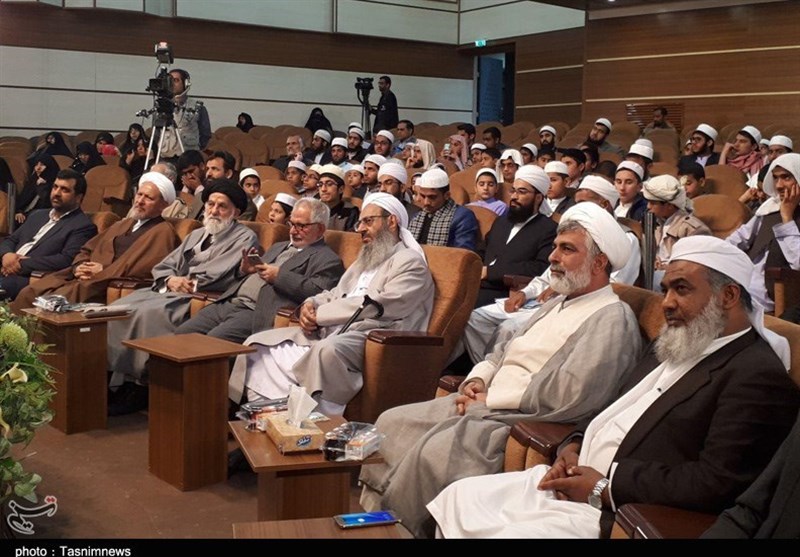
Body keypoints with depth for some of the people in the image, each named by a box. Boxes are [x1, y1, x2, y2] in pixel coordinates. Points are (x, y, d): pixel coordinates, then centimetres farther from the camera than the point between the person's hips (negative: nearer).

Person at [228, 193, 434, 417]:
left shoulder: (410, 263, -1)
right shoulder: (365, 261, 28)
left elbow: (378, 305, -15)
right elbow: (335, 294, 26)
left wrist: (319, 314, -10)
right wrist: (310, 305, 1)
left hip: (369, 338, -9)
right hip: (328, 332, 9)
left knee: (327, 351, -41)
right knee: (258, 343, -1)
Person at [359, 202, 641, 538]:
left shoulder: (612, 319, -11)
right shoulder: (558, 304, 19)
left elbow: (571, 396, -23)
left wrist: (488, 401, -15)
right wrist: (477, 380, 2)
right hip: (483, 405, 10)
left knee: (432, 451, -30)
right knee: (391, 423, 3)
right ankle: (372, 509, 8)